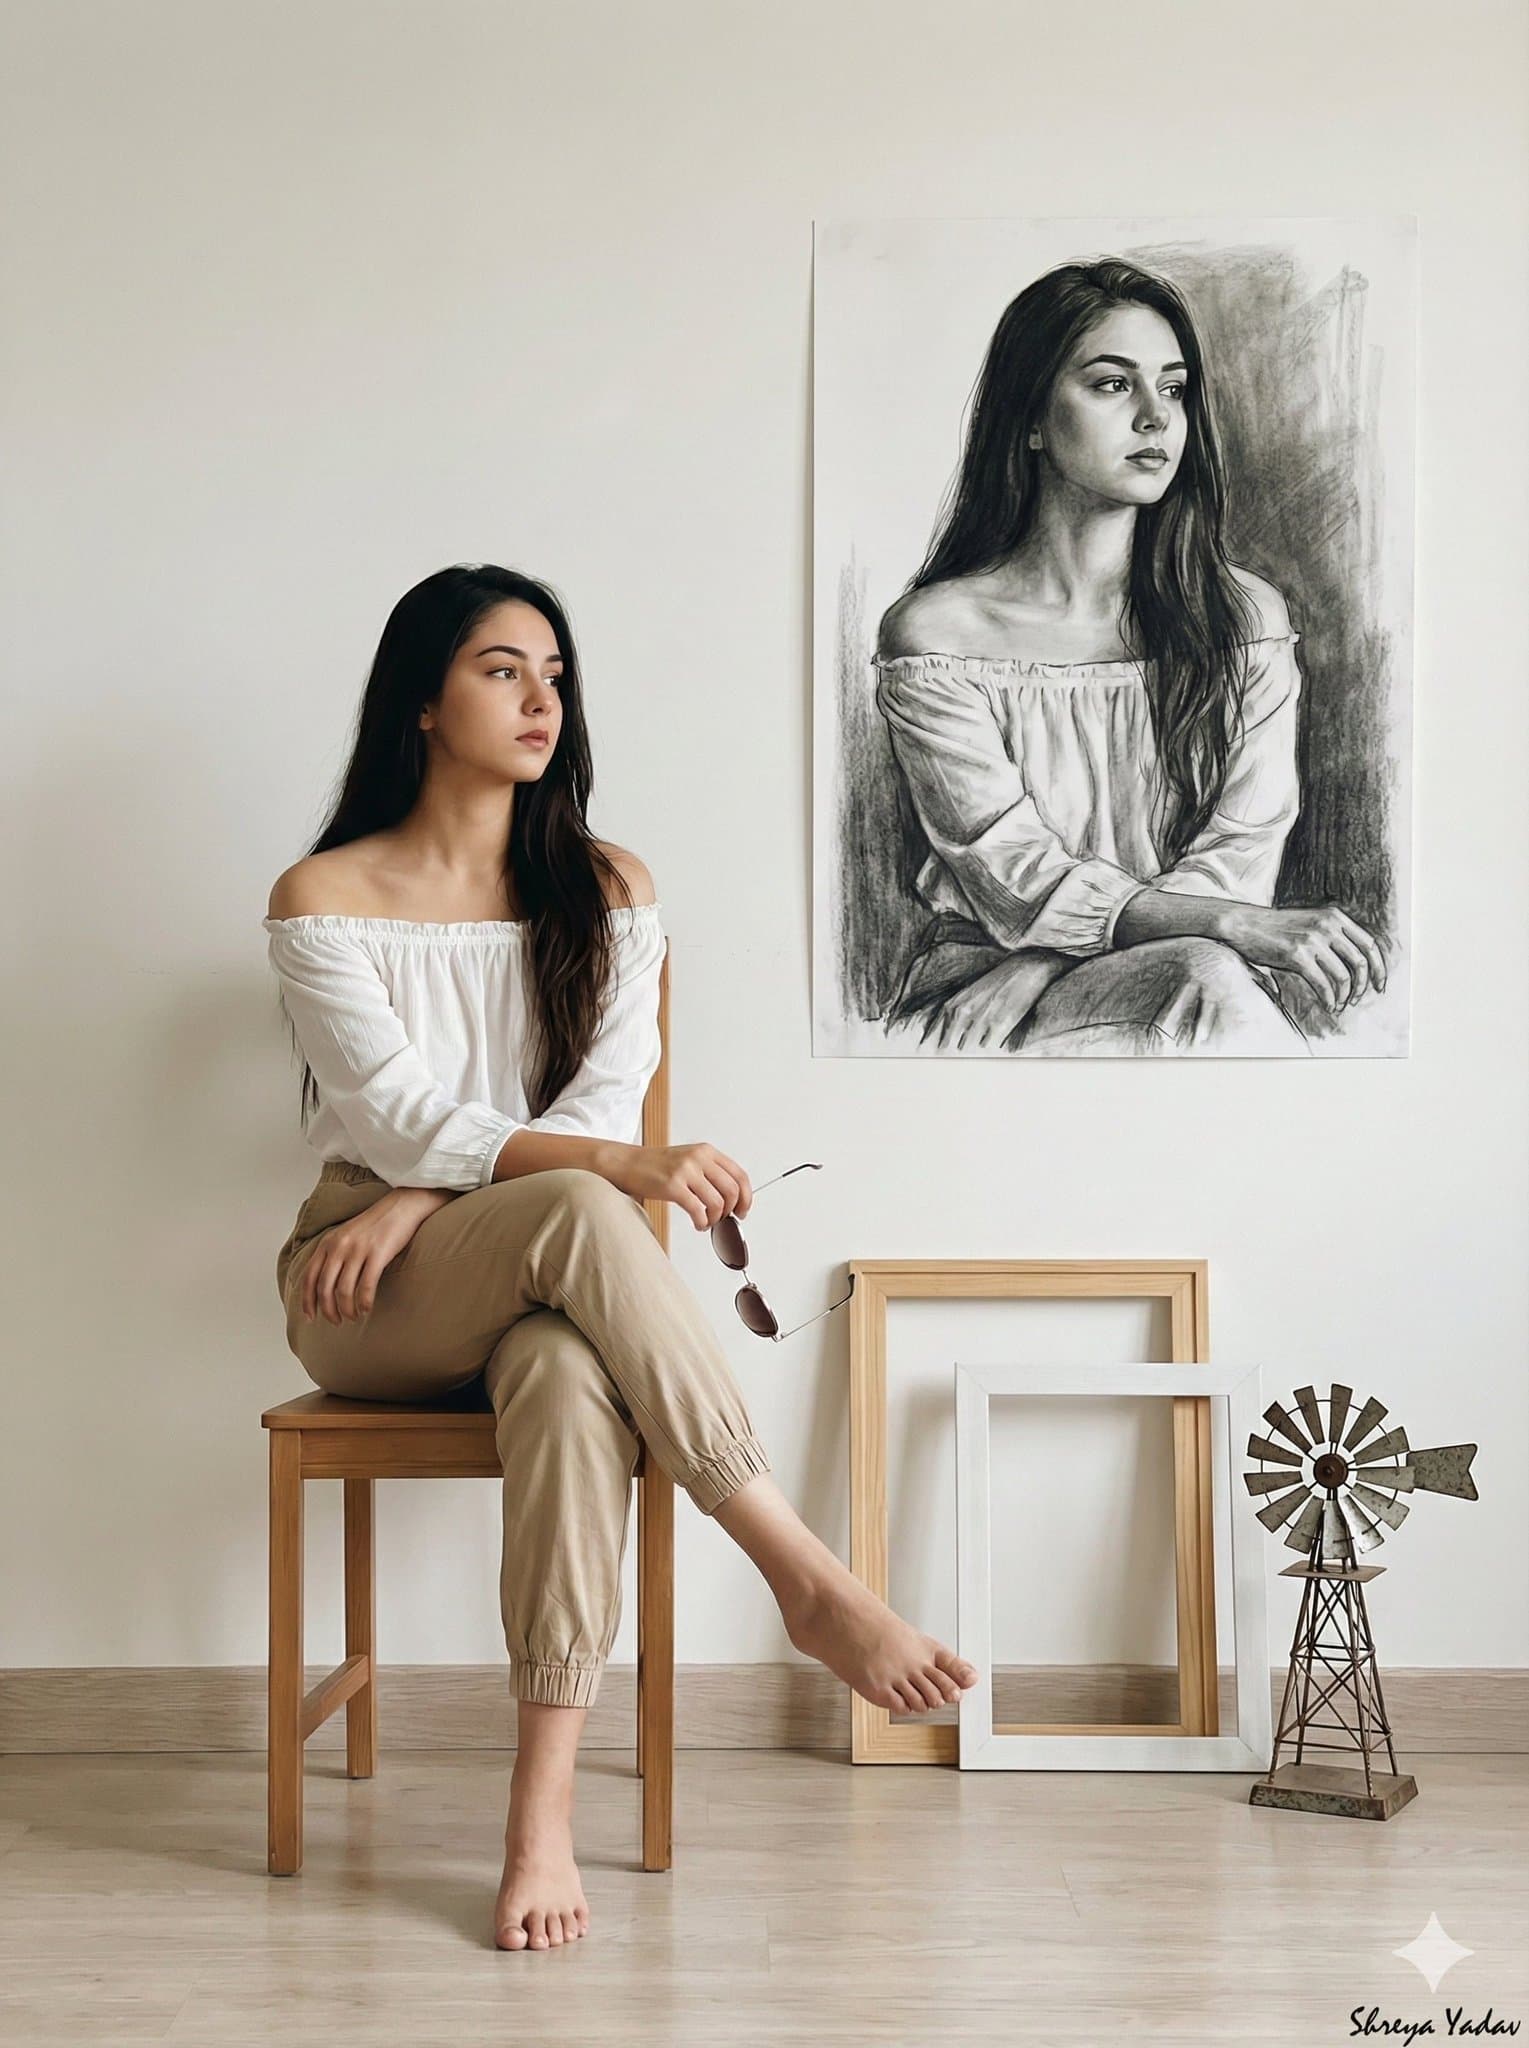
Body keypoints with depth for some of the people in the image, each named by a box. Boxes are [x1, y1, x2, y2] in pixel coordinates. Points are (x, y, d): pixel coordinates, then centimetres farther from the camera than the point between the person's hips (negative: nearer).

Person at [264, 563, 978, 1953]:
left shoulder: (610, 890, 10)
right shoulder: (325, 898, 1)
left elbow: (603, 1102, -2)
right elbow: (402, 1119, -12)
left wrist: (418, 1203, -17)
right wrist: (626, 1169, -28)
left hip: (538, 1287, 2)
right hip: (364, 1306, -2)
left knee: (568, 1374, -37)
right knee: (573, 1216, -36)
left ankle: (544, 1815, -37)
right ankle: (809, 1580, -37)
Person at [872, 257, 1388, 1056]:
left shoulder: (1245, 616, 4)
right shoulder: (932, 633, -4)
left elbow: (1238, 854, -2)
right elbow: (1016, 880, -11)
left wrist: (1041, 965, -17)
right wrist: (1238, 925, -25)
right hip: (972, 981, -3)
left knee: (1214, 984, -33)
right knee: (1209, 980, -32)